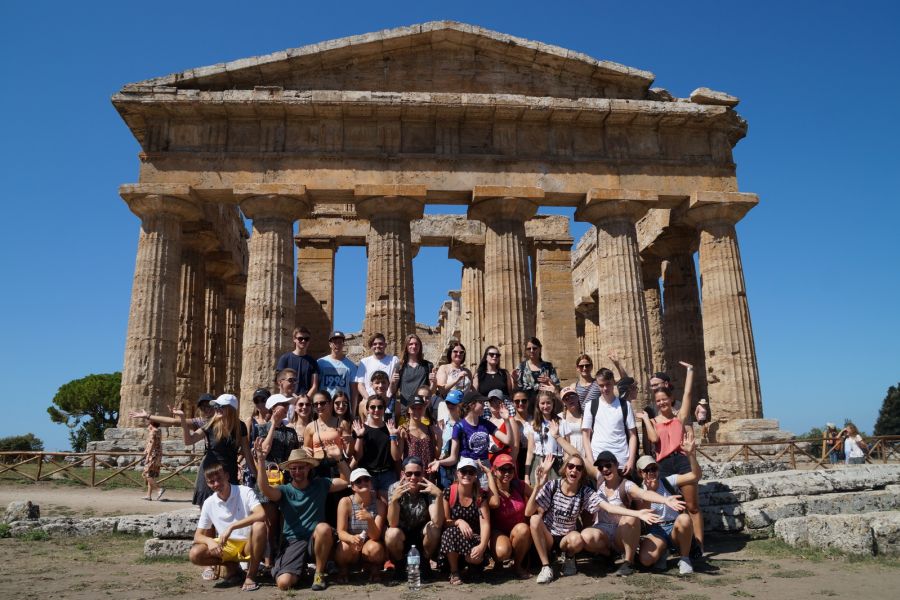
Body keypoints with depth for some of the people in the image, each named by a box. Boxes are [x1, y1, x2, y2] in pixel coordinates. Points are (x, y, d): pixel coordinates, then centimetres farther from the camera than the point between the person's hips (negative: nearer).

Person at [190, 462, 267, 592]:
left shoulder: (245, 492, -13)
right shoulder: (209, 504, -1)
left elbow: (261, 515, -29)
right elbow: (198, 536, 1)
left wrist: (231, 527, -34)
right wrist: (210, 541, -23)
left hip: (248, 544, -3)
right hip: (226, 546, 3)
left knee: (259, 526, -35)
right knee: (195, 554, -22)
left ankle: (251, 575, -16)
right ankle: (232, 567, 4)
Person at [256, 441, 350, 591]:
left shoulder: (320, 484, 7)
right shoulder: (284, 490, 1)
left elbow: (346, 481, 9)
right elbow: (265, 489, -19)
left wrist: (339, 458, -4)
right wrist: (261, 461, -31)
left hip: (317, 539, 1)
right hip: (293, 540, 0)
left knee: (323, 528, -36)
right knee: (284, 583, -24)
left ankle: (319, 573, -11)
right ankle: (299, 570, 16)